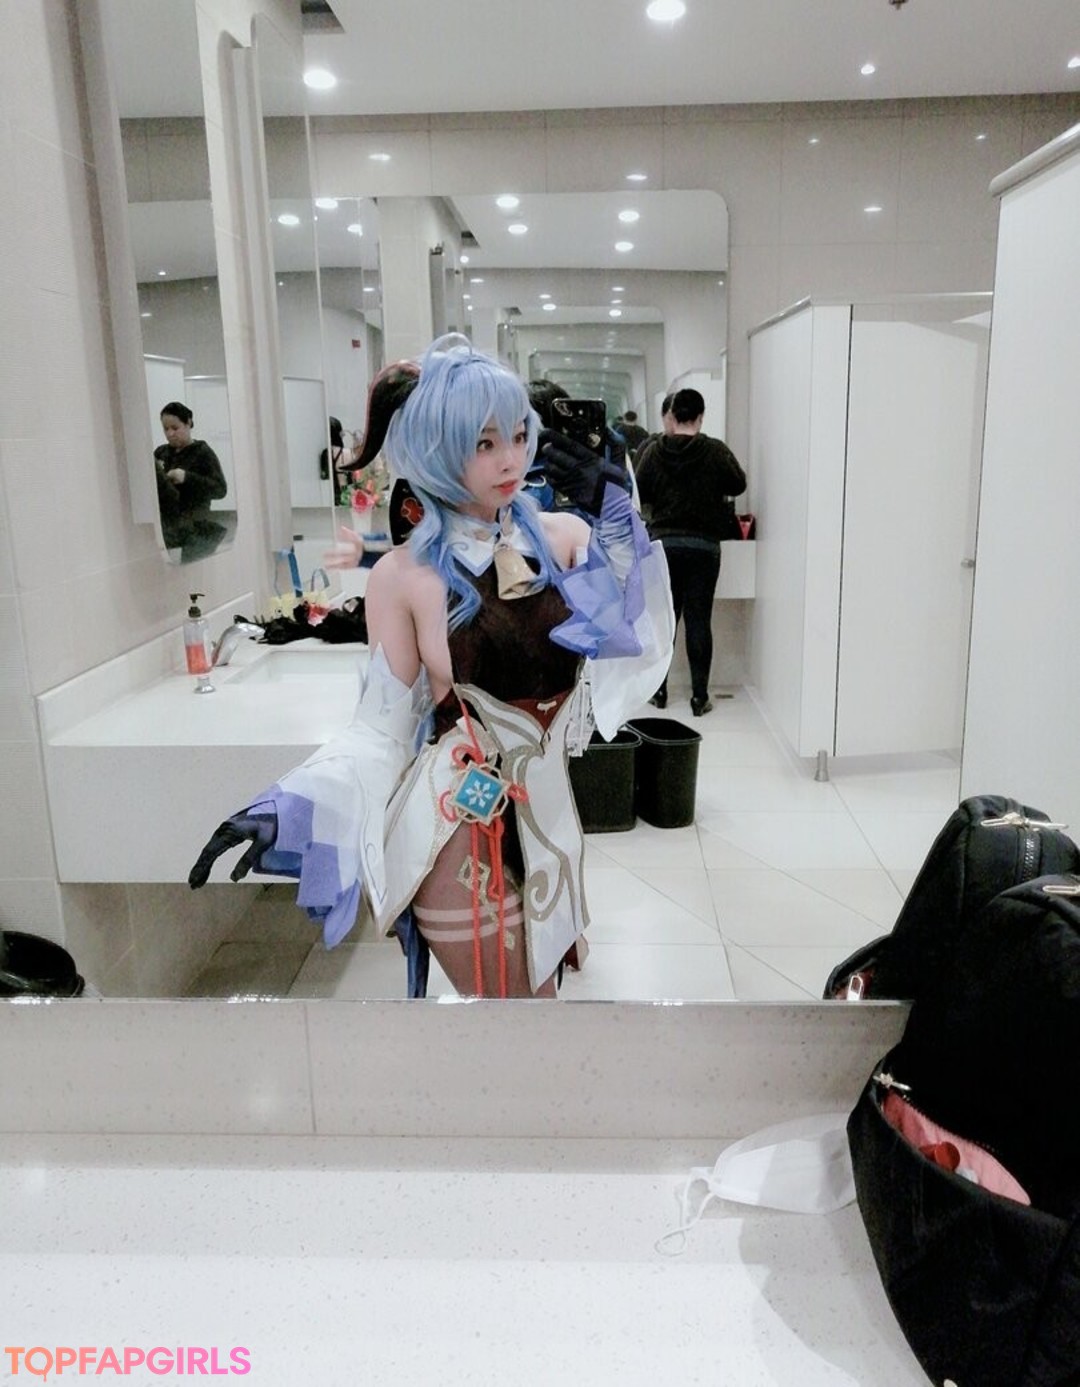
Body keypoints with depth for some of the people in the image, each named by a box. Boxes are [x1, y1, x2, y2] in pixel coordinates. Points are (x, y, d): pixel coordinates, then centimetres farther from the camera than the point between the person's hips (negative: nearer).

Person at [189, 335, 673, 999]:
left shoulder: (564, 537, -1)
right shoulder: (404, 574, -11)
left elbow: (636, 643, -10)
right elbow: (383, 726, -8)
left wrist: (616, 522, -13)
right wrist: (285, 807, -19)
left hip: (547, 812, 4)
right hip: (459, 828, -4)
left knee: (540, 986, 22)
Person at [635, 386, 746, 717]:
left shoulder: (654, 451, -3)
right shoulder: (716, 451, -6)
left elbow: (641, 496, 2)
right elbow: (738, 485, 7)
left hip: (663, 543, 2)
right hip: (704, 544, -1)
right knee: (699, 620, 3)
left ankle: (658, 690, 17)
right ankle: (699, 695, 5)